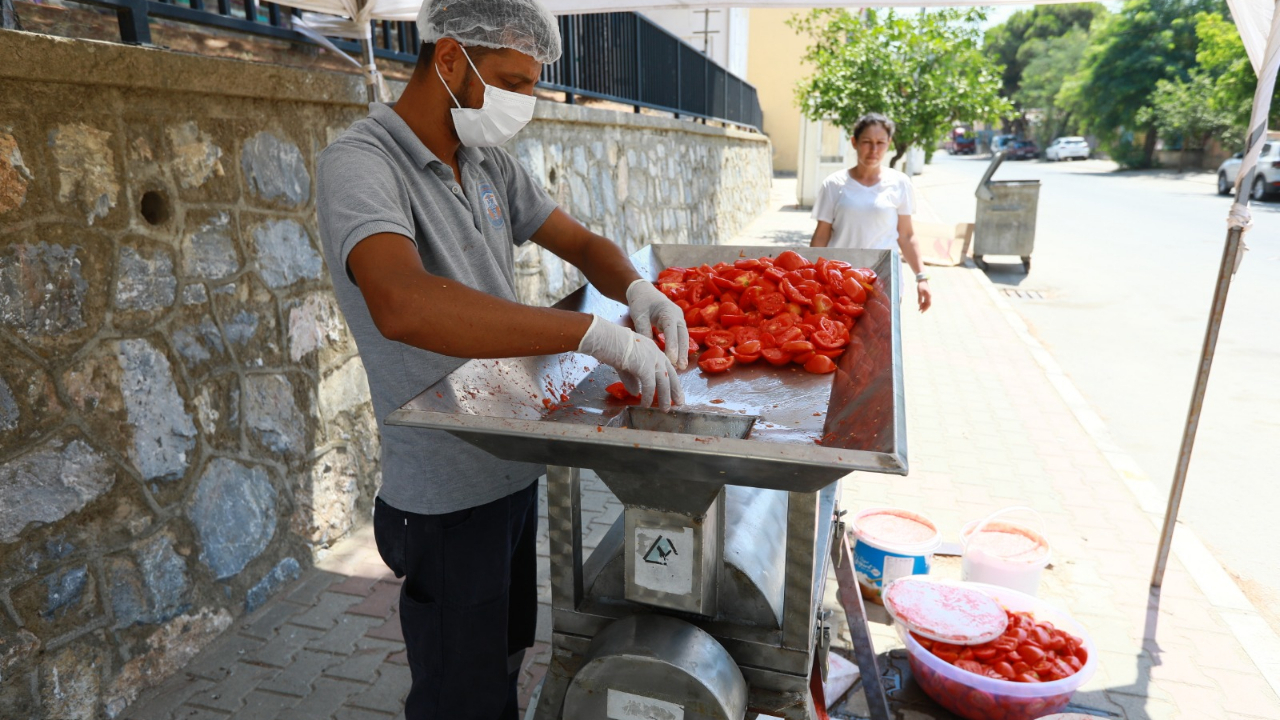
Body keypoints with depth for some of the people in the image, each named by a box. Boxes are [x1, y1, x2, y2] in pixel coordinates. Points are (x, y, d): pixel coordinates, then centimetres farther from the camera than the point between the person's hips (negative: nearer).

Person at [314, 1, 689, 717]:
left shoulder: (490, 165, 5)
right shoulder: (359, 165, -21)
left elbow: (581, 242, 10)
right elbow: (402, 304, -40)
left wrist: (637, 289, -14)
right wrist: (597, 333, -41)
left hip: (515, 465, 8)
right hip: (449, 496, -7)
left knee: (505, 661, 27)